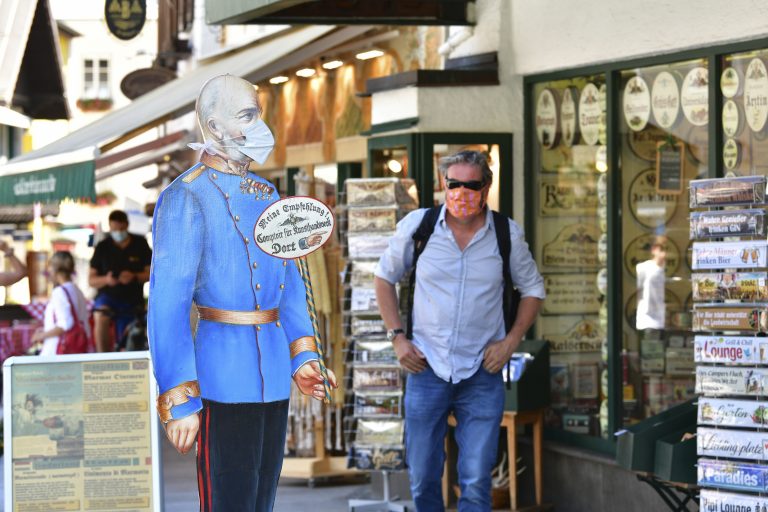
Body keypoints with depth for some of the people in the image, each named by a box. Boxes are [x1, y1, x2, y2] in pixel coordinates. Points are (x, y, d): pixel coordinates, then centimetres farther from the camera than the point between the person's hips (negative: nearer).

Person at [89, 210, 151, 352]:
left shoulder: (140, 244, 4)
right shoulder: (103, 247, 3)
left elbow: (150, 273, 2)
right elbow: (91, 280, 4)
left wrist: (134, 277, -18)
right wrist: (106, 280, -19)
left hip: (132, 299, 1)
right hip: (108, 295, -1)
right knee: (100, 317, -33)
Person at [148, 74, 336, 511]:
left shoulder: (266, 194, 14)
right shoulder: (188, 198, -10)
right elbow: (167, 304, -15)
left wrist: (303, 355, 13)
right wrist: (180, 401, -19)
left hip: (275, 378, 8)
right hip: (226, 380, -8)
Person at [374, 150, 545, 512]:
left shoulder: (507, 234, -1)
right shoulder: (417, 225, -2)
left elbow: (532, 289, 12)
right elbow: (384, 277, 11)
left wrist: (511, 340, 0)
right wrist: (396, 336, 2)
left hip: (482, 374, 0)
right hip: (427, 368, 0)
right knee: (422, 479, 6)